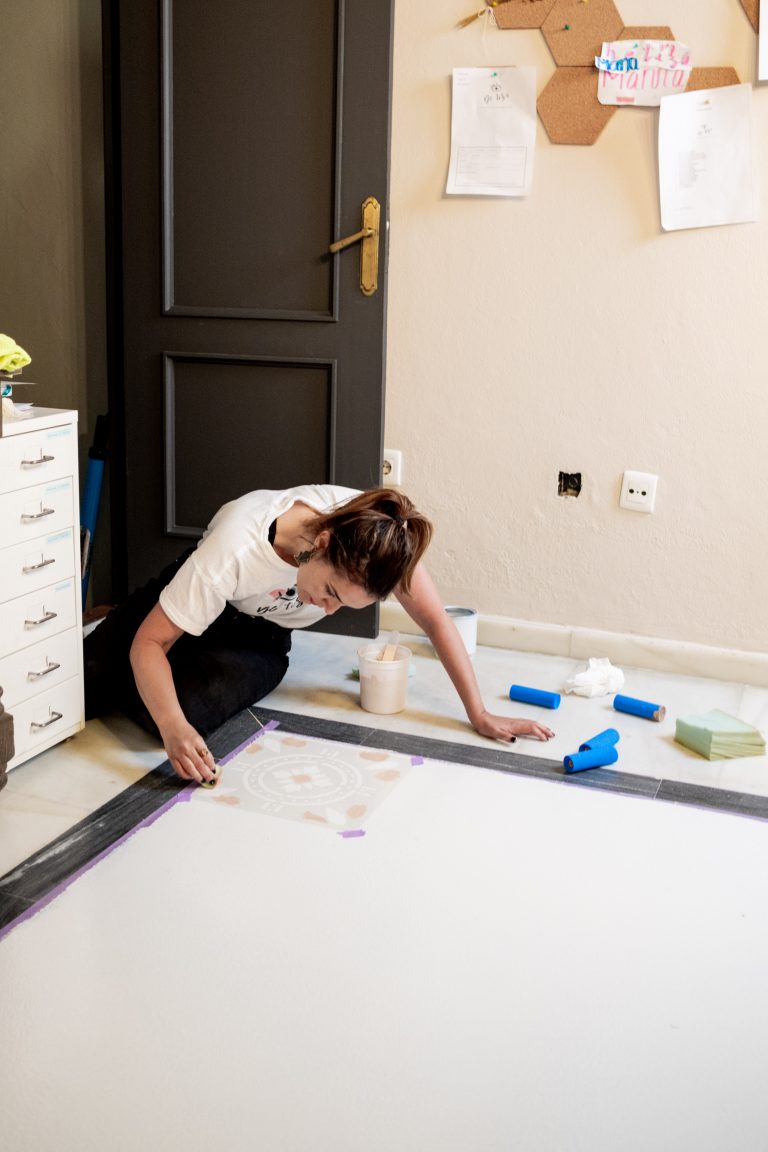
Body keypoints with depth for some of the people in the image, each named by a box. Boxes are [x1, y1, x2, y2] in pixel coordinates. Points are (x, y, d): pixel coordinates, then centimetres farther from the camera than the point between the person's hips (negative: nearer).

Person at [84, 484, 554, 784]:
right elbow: (149, 642, -35)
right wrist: (173, 728, -51)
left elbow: (435, 620, -21)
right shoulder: (237, 548, -42)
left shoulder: (375, 533, -34)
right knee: (84, 684, -16)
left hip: (259, 637, 2)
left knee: (184, 711, -25)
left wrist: (480, 715, -21)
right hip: (195, 591, -2)